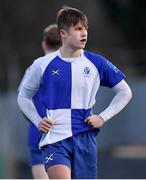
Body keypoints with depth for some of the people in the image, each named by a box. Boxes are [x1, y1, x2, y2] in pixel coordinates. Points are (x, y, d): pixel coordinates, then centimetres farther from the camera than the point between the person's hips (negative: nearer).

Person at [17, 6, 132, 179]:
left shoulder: (97, 63, 2)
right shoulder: (43, 65, 1)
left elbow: (125, 92, 12)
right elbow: (23, 97, 16)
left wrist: (103, 117, 2)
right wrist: (38, 121, 2)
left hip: (85, 138, 2)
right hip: (54, 138, -2)